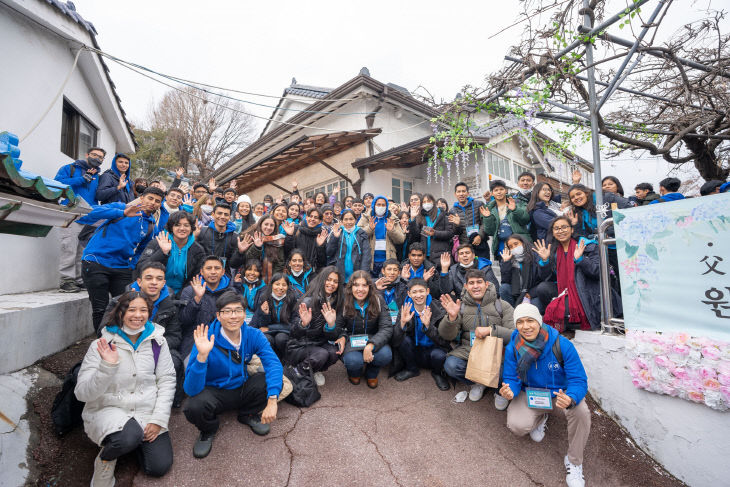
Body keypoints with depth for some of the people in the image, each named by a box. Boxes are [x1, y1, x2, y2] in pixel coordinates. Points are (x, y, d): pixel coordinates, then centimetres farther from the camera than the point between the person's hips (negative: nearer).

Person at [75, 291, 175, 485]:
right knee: (129, 436, -36)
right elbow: (82, 393, -13)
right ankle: (105, 458, 1)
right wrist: (107, 366, -30)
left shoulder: (157, 340, -4)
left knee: (159, 467, -7)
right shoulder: (101, 345, -9)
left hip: (147, 410, 3)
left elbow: (166, 380, -3)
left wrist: (158, 419, -10)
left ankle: (136, 440, 22)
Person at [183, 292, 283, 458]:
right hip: (215, 393, -2)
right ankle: (208, 429, 5)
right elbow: (191, 389, -27)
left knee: (276, 379, -23)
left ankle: (249, 414, 9)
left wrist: (272, 400, -39)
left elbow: (273, 363, -26)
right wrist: (202, 355, -43)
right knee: (194, 407, -34)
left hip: (243, 388, 3)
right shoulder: (207, 340, -24)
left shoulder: (253, 335, -15)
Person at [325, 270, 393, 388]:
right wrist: (331, 324, -34)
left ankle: (371, 373, 10)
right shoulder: (345, 303, -13)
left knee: (385, 355, -29)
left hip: (373, 339, 1)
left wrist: (370, 346, -32)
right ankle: (354, 372, 11)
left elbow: (387, 328, -16)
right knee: (353, 361, -32)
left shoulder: (378, 301, -12)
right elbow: (335, 334, -9)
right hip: (351, 340, -1)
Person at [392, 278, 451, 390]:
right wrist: (402, 322, -36)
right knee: (403, 339, -25)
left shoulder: (438, 308, -15)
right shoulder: (406, 309, -12)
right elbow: (395, 341, -19)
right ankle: (411, 369, 4)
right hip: (415, 351, 2)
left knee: (439, 355, -33)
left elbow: (443, 340, -20)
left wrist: (428, 325, -36)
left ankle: (437, 373, 5)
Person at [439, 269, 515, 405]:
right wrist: (451, 317, -25)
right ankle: (477, 383, 8)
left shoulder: (503, 306, 0)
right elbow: (447, 336, -4)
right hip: (467, 351, 1)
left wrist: (491, 330, -24)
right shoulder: (460, 306, 3)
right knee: (451, 365, -26)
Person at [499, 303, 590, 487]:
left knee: (581, 412, -33)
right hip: (531, 394, 1)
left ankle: (574, 461, -4)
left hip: (561, 392, -1)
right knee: (516, 426, -22)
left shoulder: (562, 345, -23)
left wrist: (570, 399, -43)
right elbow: (511, 379, -9)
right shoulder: (512, 348, -16)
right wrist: (509, 391, -34)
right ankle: (541, 418, 18)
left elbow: (578, 380, -20)